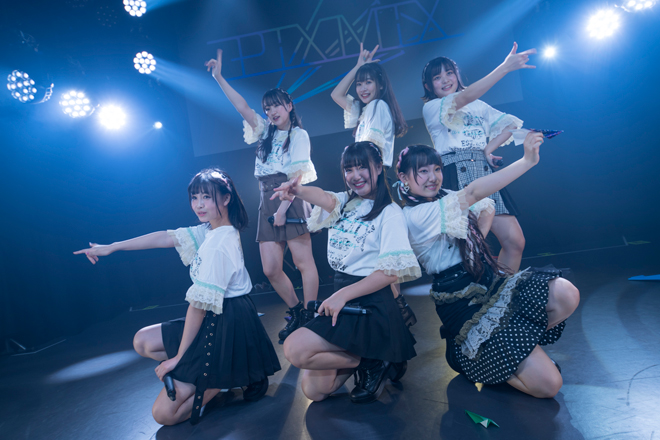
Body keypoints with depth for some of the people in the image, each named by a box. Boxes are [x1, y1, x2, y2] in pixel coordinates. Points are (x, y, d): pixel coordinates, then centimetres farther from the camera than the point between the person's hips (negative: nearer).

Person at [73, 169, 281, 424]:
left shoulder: (217, 244, -23)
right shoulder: (212, 230, 4)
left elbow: (199, 304, -19)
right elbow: (166, 238, 7)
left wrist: (179, 357, -10)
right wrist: (110, 248, 8)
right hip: (216, 319, 9)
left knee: (164, 413, -4)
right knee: (142, 342, 17)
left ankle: (236, 376, 2)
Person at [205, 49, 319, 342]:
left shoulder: (298, 134, 3)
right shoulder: (266, 131, 20)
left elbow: (298, 176, -7)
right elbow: (242, 107, 13)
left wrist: (283, 208, -14)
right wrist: (218, 78, 8)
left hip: (290, 200, -6)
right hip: (267, 203, 6)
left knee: (303, 262, -6)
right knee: (271, 269, 2)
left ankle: (311, 317, 5)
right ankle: (296, 313, 19)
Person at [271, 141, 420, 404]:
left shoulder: (389, 212, -6)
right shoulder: (345, 202, 10)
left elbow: (392, 271, -16)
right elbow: (326, 199, -14)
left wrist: (344, 294, -22)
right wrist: (300, 191, -37)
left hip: (371, 305, -6)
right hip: (340, 300, 6)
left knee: (295, 349, -22)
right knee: (313, 390, 0)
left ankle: (372, 362, -3)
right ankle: (359, 354, 19)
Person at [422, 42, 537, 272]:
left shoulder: (478, 105, 23)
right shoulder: (431, 108, 6)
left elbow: (511, 124, 20)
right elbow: (464, 97, -12)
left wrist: (488, 149, 3)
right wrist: (505, 66, -18)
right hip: (456, 176, -5)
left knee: (515, 240, -5)